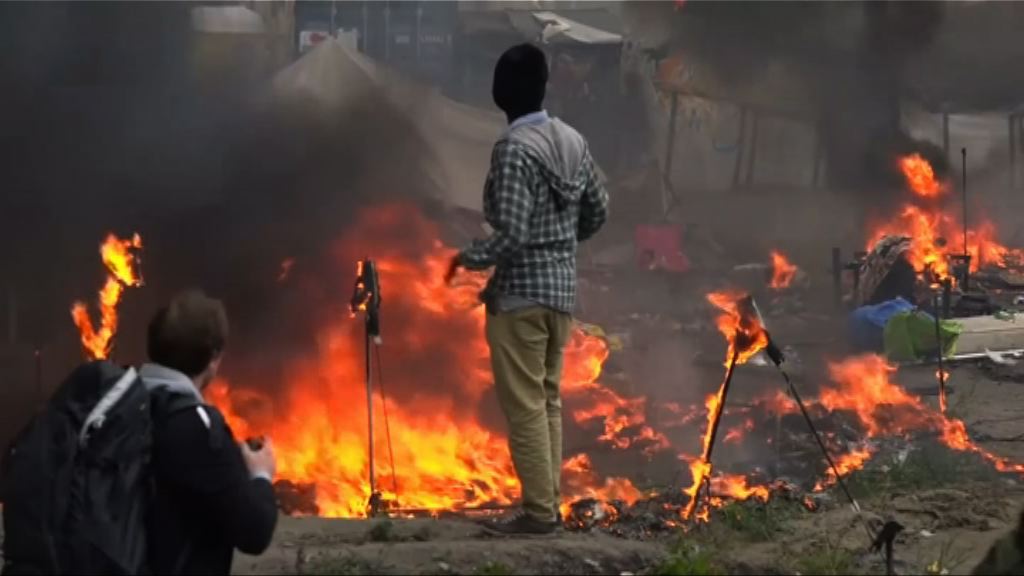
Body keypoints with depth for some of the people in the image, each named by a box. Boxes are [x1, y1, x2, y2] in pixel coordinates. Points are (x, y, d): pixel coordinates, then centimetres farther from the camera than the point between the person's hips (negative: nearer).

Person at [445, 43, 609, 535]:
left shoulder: (514, 149, -19)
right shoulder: (572, 141, 5)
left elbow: (510, 234, -23)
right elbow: (598, 212, 13)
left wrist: (466, 259, -7)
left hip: (521, 294, -8)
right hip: (562, 287, 8)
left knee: (524, 406, -1)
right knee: (547, 399, 15)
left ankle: (538, 511, 2)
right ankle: (549, 500, 20)